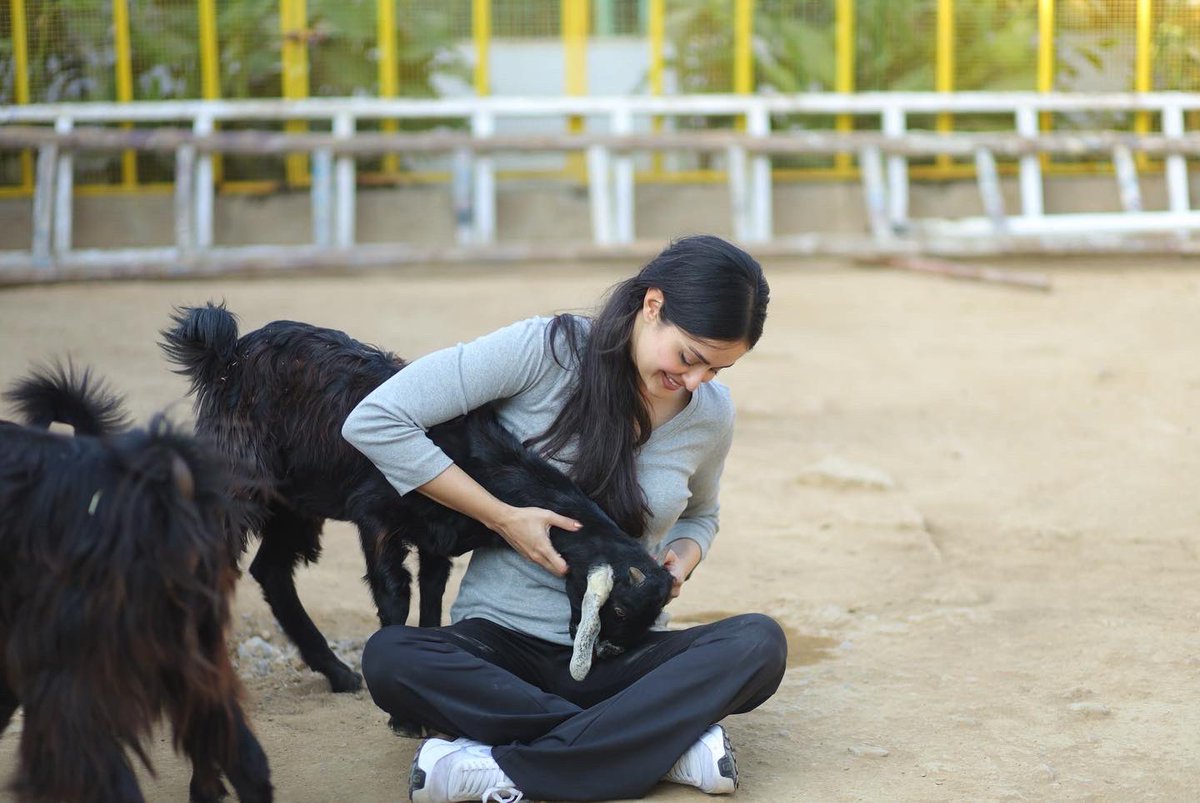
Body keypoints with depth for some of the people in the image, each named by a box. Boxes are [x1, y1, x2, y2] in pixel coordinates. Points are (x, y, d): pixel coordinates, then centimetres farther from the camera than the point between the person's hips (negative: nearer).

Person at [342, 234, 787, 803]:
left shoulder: (712, 415, 2)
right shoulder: (546, 350, -12)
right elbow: (374, 421, -15)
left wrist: (680, 564, -1)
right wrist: (505, 518, -16)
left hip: (620, 658, 3)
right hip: (500, 645, -2)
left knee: (760, 643, -26)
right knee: (390, 657, -34)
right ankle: (668, 742, -32)